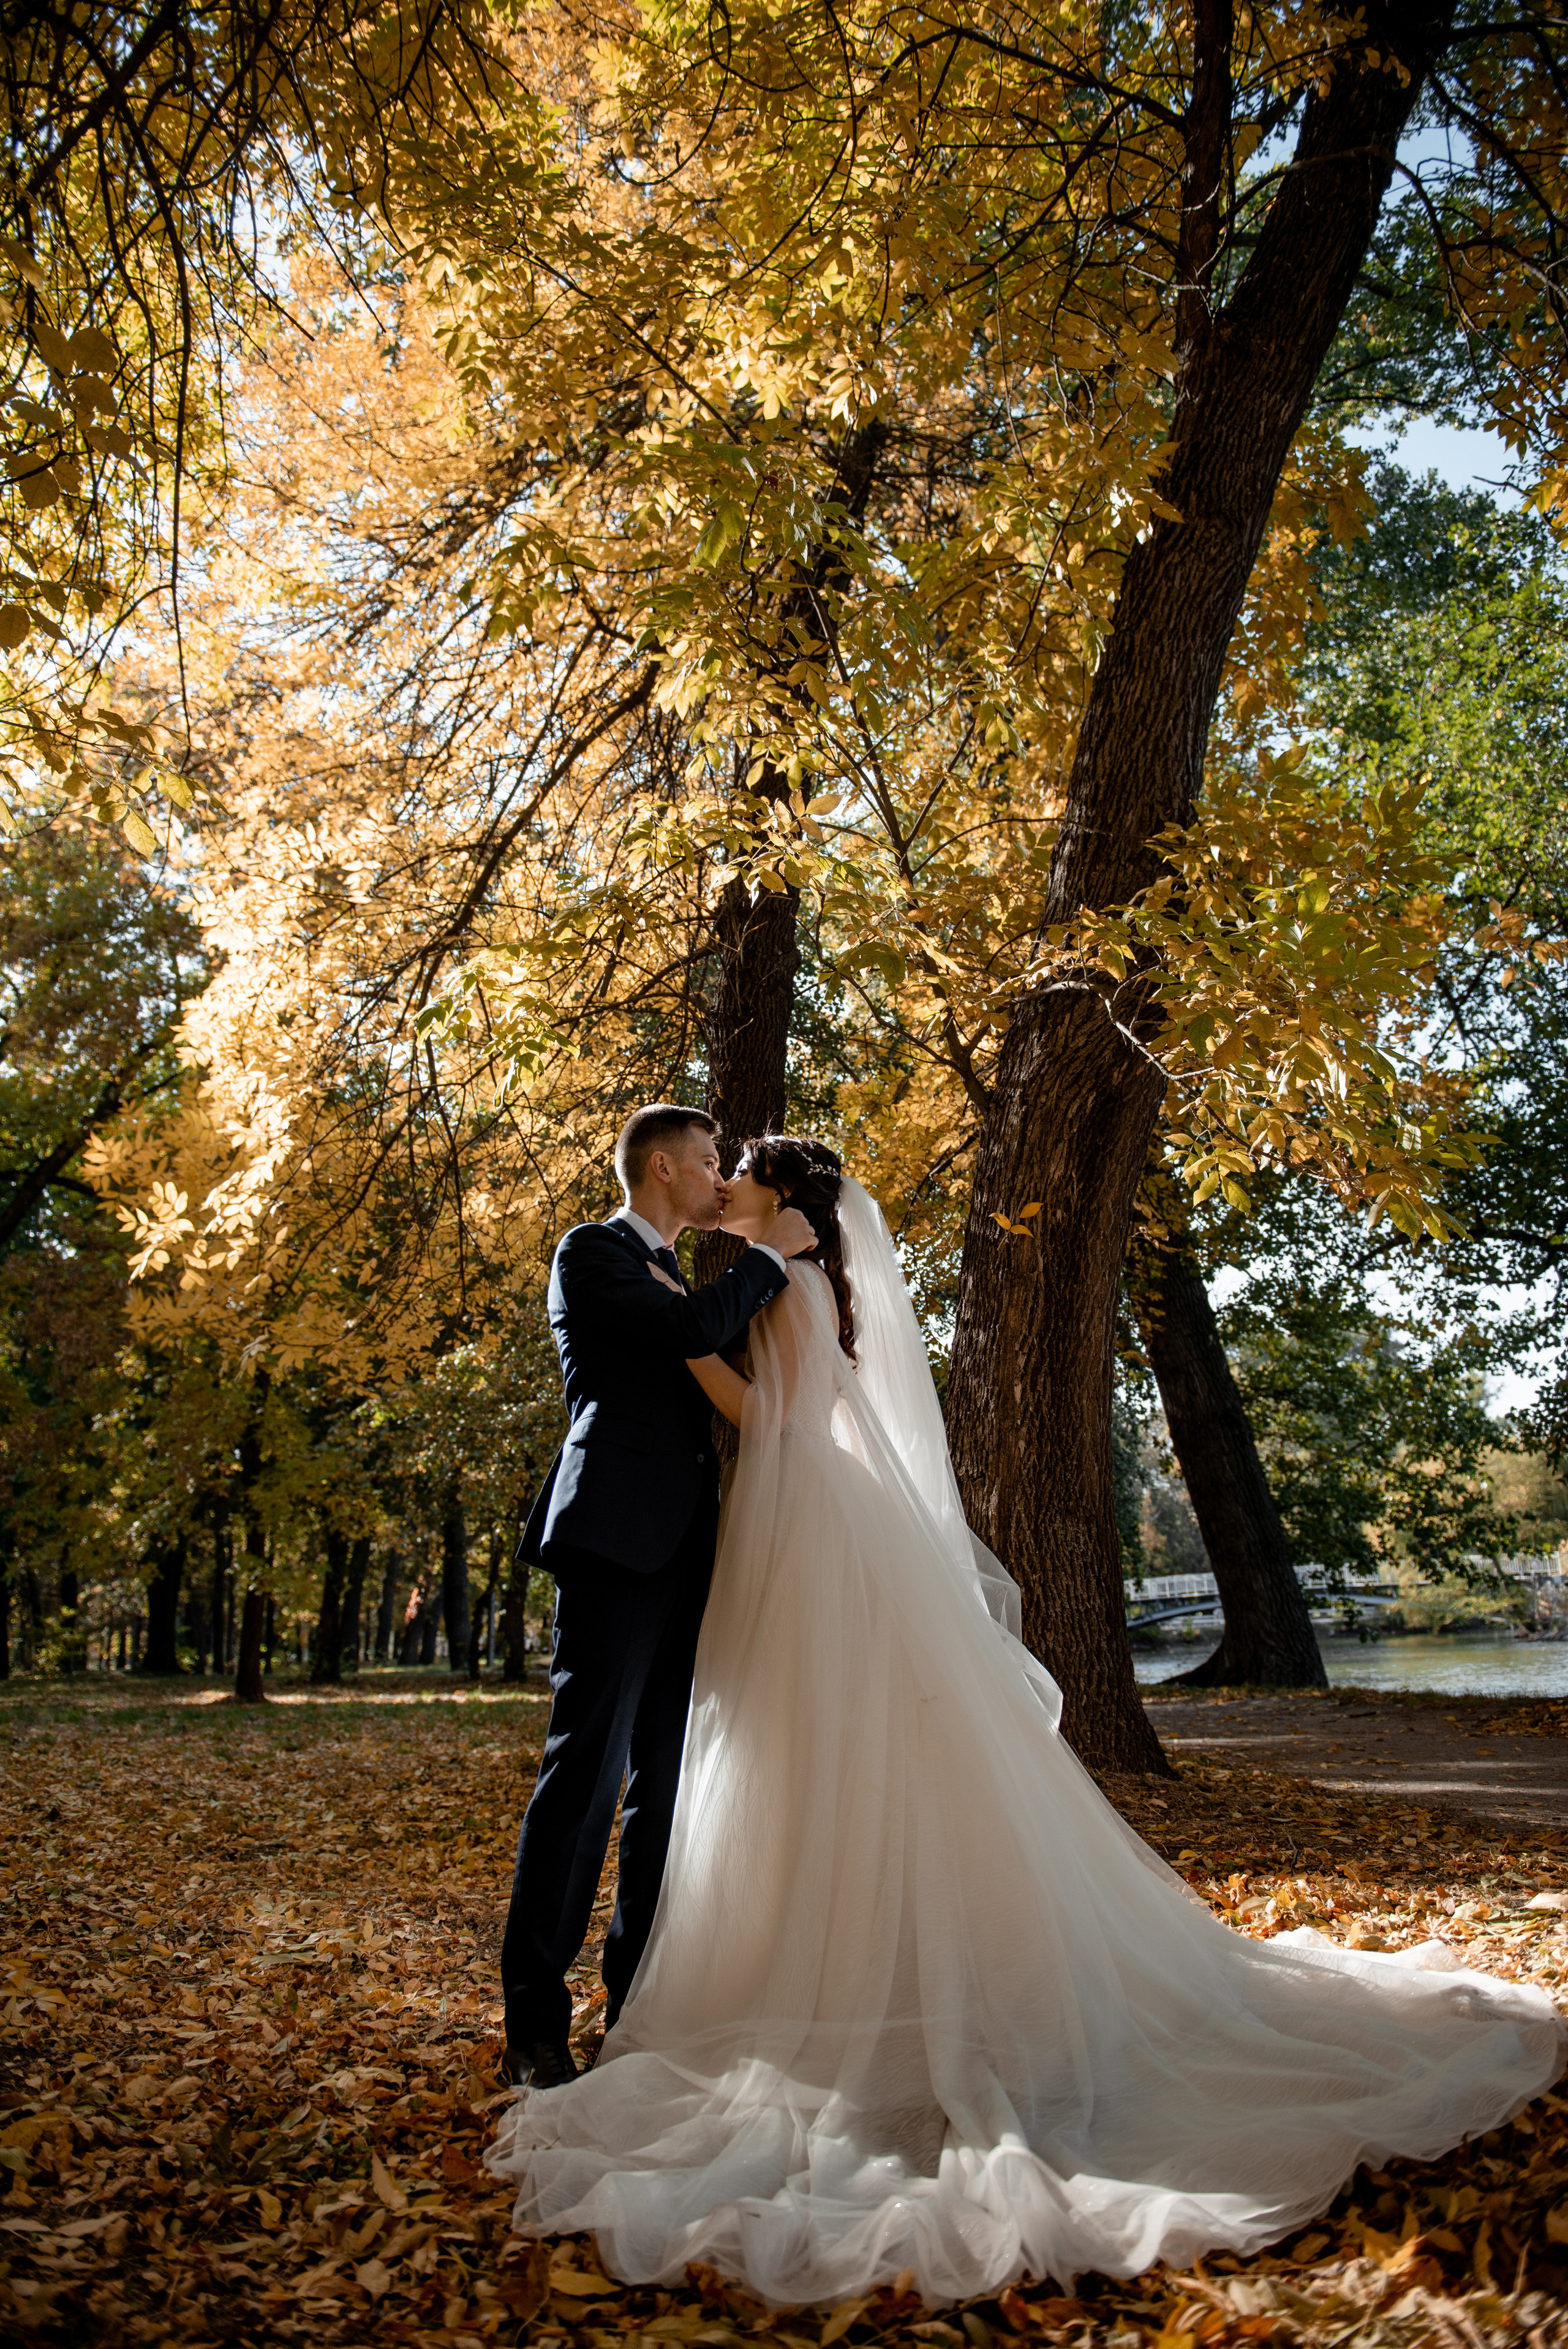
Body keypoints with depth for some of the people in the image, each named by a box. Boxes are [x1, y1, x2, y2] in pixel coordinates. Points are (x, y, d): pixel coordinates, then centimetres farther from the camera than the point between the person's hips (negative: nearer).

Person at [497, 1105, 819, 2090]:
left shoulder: (682, 1279, 25)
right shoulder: (592, 1251, -2)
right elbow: (691, 1329, -17)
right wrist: (771, 1253, -4)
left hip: (683, 1547, 9)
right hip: (618, 1538, -9)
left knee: (667, 1778, 10)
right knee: (585, 1774, -8)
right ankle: (536, 2026, -1)